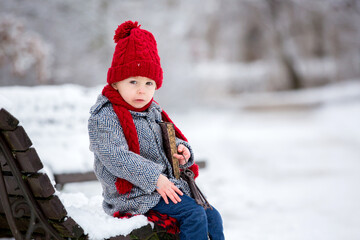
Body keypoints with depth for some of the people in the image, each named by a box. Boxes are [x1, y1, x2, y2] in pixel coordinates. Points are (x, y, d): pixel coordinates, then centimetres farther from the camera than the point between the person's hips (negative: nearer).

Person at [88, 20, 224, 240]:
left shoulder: (153, 112, 13)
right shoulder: (104, 117, -14)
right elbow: (116, 157, -23)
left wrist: (181, 149, -1)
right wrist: (154, 178, -25)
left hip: (167, 182, 9)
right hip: (135, 192, -9)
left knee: (212, 217, 3)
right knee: (194, 214, -22)